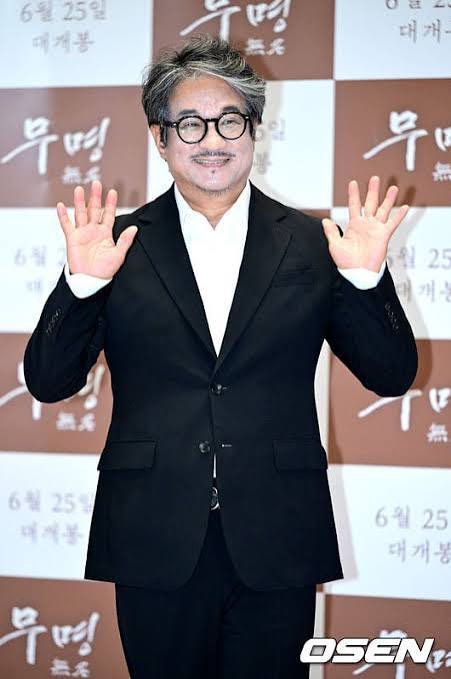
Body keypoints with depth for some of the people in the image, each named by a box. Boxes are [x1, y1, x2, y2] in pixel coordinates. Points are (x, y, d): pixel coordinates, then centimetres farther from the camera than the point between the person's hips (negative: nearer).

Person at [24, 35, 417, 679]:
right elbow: (48, 382, -1)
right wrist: (82, 284, -16)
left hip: (277, 547, 1)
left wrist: (367, 278, -13)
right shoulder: (121, 244, 1)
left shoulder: (310, 242, 3)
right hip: (156, 545, 0)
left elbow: (392, 375, 3)